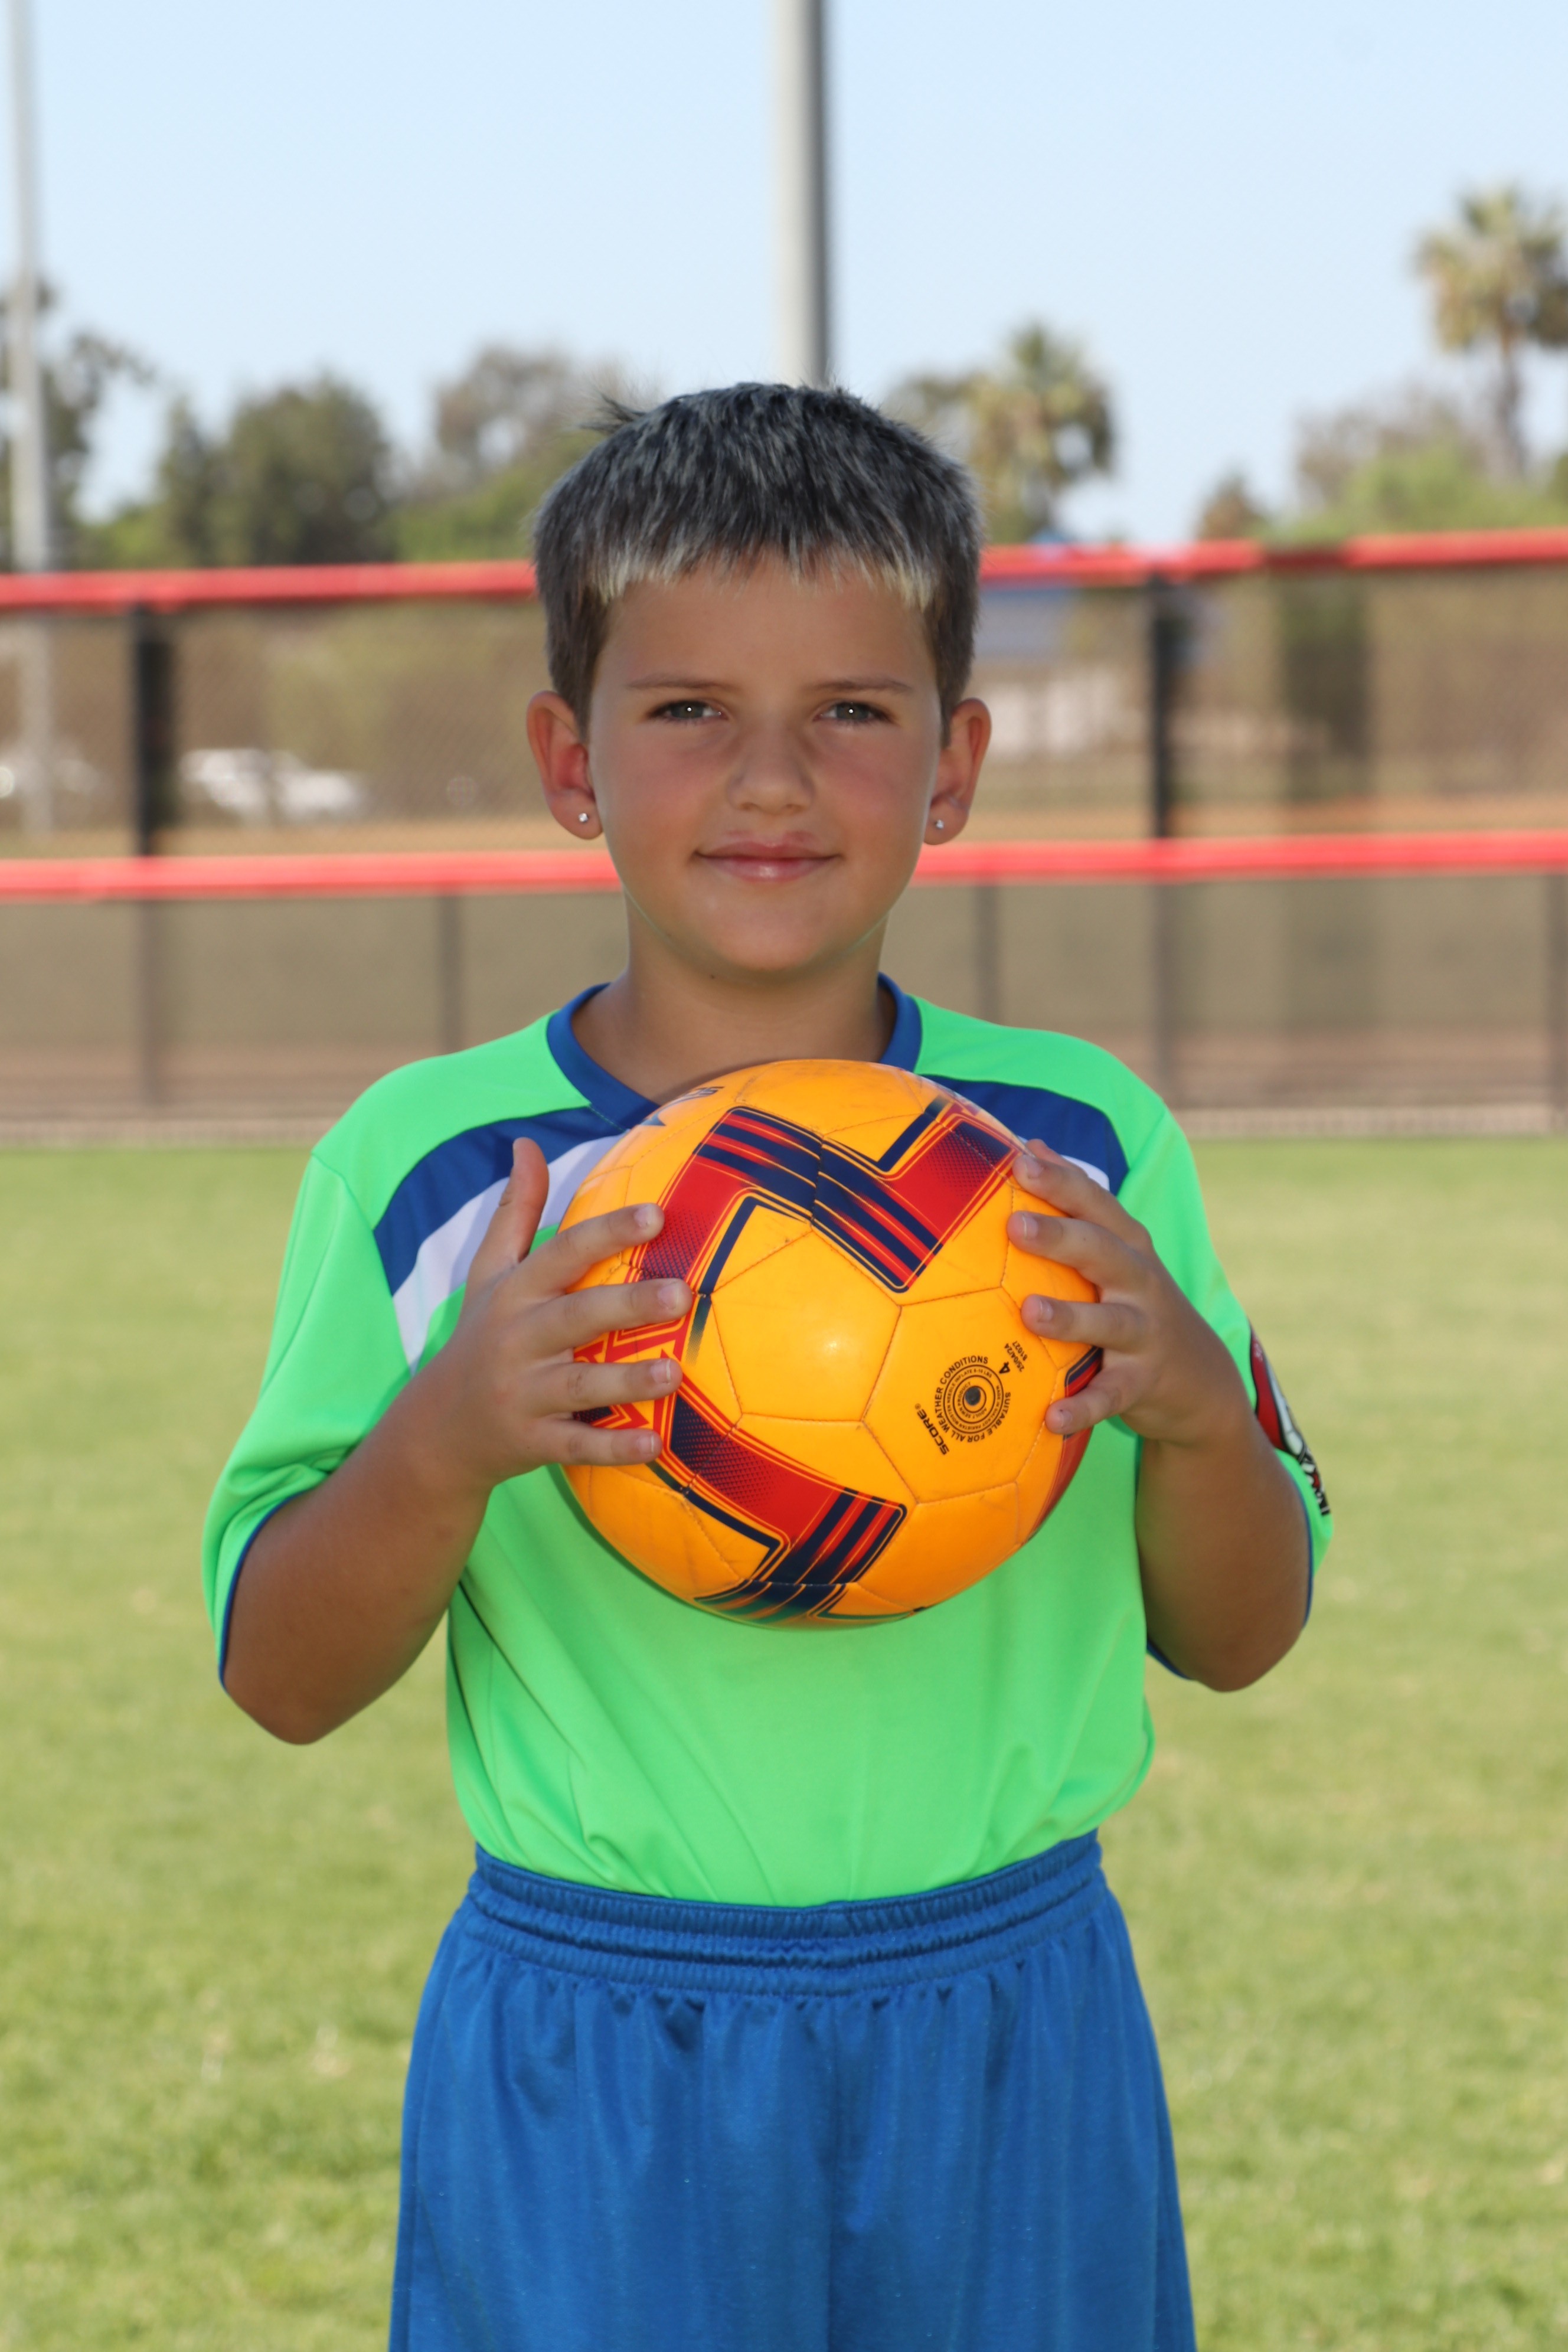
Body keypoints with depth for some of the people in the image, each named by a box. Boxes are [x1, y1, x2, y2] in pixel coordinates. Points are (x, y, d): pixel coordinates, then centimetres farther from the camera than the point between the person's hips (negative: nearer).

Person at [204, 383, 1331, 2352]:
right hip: (589, 2074, -2)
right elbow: (279, 1677, -2)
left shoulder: (1078, 1139, 1)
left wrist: (1197, 1407, -14)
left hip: (1012, 2041, 2)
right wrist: (443, 1442, -21)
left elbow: (1238, 1640, 7)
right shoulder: (428, 1166, -4)